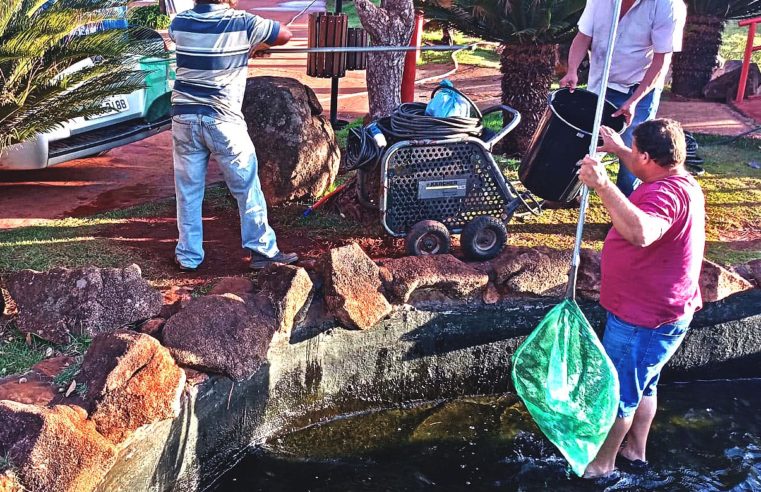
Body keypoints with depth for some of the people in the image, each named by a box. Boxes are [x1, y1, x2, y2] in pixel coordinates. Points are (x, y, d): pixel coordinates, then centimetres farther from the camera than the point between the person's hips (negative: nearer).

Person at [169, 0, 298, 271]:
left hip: (184, 116, 4)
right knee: (247, 188, 8)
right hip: (223, 120, -4)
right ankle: (262, 250, 14)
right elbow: (285, 35, 5)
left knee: (188, 190, 10)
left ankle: (188, 256, 17)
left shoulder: (180, 22, 5)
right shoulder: (242, 23, -6)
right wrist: (256, 45, 24)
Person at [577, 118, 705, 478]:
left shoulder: (666, 193, -30)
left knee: (617, 392, 8)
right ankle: (635, 449, 43)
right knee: (642, 385, 26)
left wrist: (603, 185, -55)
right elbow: (646, 168, 30)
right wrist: (618, 149, 27)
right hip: (660, 312, 10)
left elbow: (641, 233, -52)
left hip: (641, 321, -10)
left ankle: (602, 462, 26)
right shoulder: (680, 181, 4)